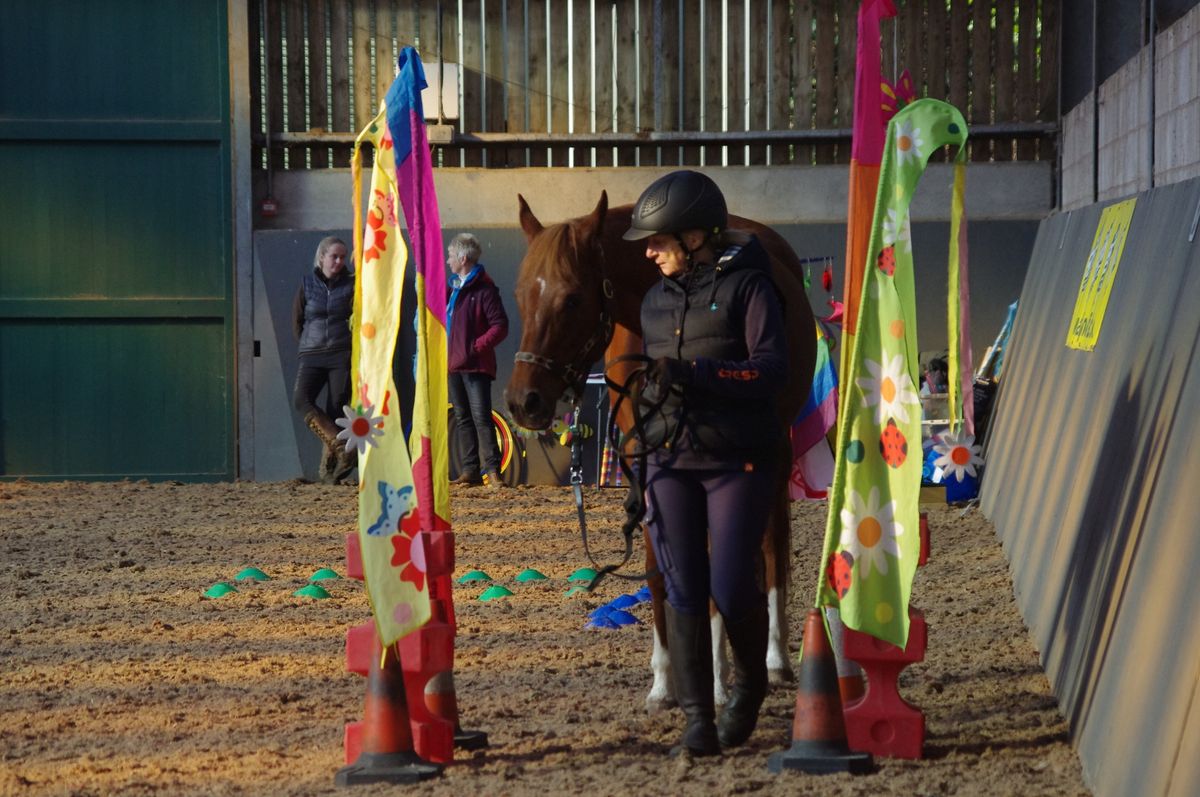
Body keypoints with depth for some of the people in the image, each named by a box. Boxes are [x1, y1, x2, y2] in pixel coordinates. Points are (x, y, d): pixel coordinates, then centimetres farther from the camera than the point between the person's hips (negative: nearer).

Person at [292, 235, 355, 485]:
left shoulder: (352, 284, 3)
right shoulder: (307, 284, 8)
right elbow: (297, 320, 13)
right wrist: (307, 343, 9)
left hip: (342, 355, -2)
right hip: (312, 356, 2)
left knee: (336, 408, -4)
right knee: (301, 399, -20)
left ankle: (329, 468, 0)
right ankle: (340, 446, -25)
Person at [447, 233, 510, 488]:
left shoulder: (484, 289, -9)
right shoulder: (454, 287, 18)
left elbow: (500, 326, -15)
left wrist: (476, 346, -19)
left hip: (476, 366, -9)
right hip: (454, 365, 9)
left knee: (481, 417, -12)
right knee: (462, 418, 8)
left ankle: (491, 470, -14)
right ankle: (469, 470, 11)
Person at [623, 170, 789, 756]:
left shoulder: (747, 287, -6)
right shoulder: (656, 300, 13)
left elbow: (771, 371, -16)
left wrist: (693, 373, -26)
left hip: (738, 461, -5)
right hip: (671, 463, 5)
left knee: (732, 590, -6)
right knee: (683, 591, -3)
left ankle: (751, 681, 24)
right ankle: (697, 723, -1)